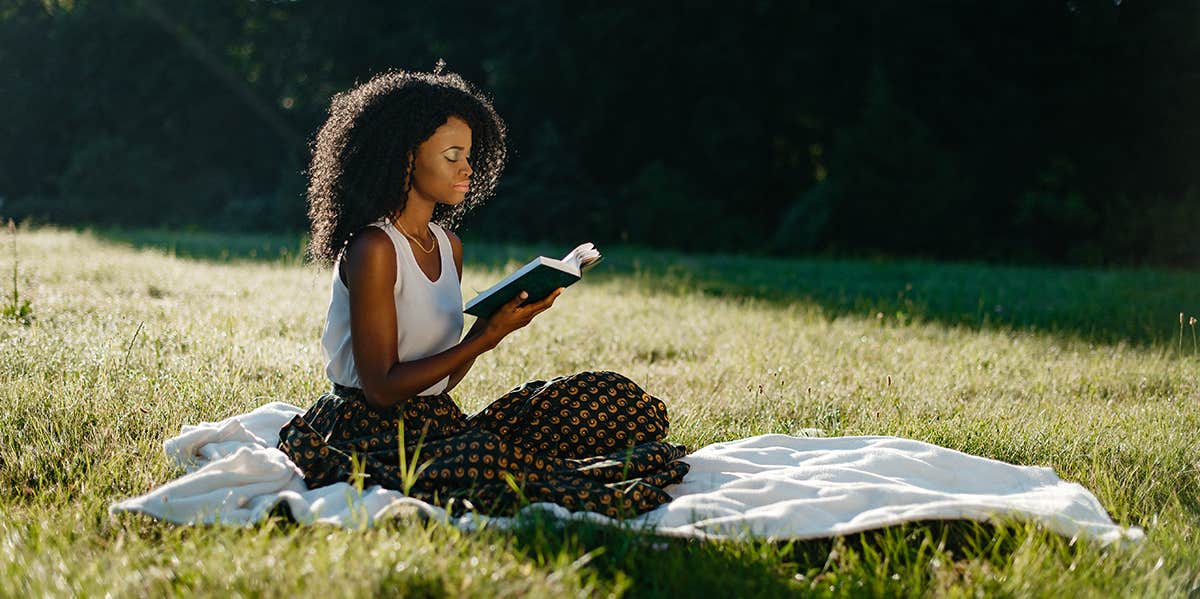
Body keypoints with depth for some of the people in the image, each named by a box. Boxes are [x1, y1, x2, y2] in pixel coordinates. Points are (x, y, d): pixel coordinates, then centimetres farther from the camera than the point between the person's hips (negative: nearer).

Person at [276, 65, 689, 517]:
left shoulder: (448, 245, 11)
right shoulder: (374, 250, -15)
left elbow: (443, 378, 13)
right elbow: (381, 388, -18)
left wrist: (497, 324, -5)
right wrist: (485, 337, -17)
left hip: (438, 422, 8)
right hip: (368, 428, -8)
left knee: (609, 398, -3)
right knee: (480, 459, -40)